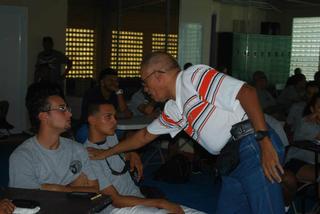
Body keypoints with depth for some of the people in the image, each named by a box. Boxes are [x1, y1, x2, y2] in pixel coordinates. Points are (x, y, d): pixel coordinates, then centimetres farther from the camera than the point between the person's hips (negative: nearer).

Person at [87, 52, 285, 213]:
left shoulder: (195, 75, -6)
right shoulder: (172, 110, 20)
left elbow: (246, 92, -16)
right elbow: (144, 136, 34)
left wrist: (264, 141, -23)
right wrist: (106, 153, 41)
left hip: (253, 148, -9)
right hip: (231, 161, 9)